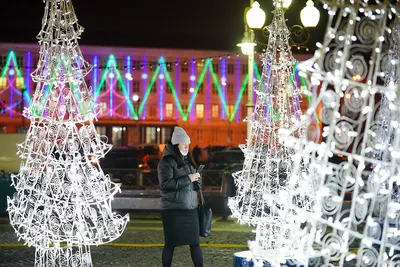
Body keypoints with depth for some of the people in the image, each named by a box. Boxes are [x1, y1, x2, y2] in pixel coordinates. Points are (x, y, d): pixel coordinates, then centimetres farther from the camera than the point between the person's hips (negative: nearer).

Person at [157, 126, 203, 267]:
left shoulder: (188, 161, 15)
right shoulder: (167, 161, -6)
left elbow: (196, 185, 23)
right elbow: (165, 184, -18)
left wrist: (197, 180, -1)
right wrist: (188, 179, -17)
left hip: (190, 209, 6)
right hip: (173, 210, -6)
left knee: (195, 242, 4)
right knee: (170, 243, 1)